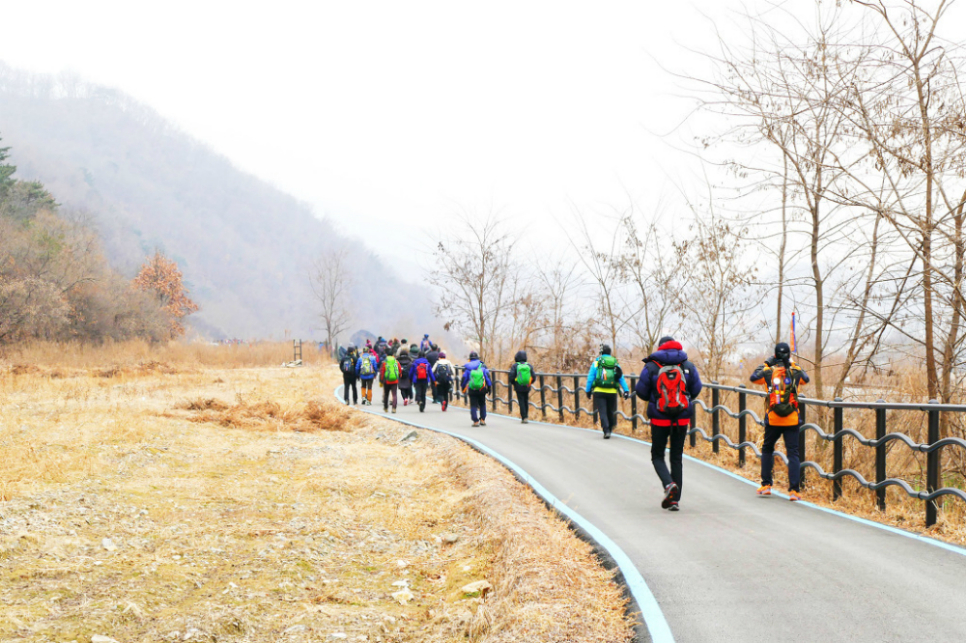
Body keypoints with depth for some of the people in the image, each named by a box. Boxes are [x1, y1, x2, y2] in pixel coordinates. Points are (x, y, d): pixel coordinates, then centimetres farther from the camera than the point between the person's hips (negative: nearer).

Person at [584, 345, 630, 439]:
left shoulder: (596, 362, 1)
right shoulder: (615, 363, 8)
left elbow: (590, 378, 0)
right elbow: (621, 378, 4)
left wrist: (588, 390, 7)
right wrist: (626, 390, 3)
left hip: (599, 392, -2)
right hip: (612, 392, 2)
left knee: (602, 412, -3)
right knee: (610, 412, 15)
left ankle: (606, 431, -14)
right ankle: (610, 429, 24)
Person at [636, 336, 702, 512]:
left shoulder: (651, 367, -5)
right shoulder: (688, 366, 1)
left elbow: (641, 391, -2)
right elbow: (696, 389, 6)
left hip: (659, 419, -2)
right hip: (682, 418, 2)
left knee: (657, 455, 11)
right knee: (677, 457, 12)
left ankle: (669, 484, -17)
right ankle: (675, 499, 8)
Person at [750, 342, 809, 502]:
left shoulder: (769, 372, -3)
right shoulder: (796, 372, 0)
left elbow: (754, 377, 15)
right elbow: (806, 379, 22)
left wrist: (766, 363, 20)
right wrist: (794, 364, 26)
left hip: (773, 420, 0)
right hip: (792, 420, 0)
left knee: (767, 449, 20)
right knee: (793, 453, 1)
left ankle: (766, 485, 18)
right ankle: (794, 490, -7)